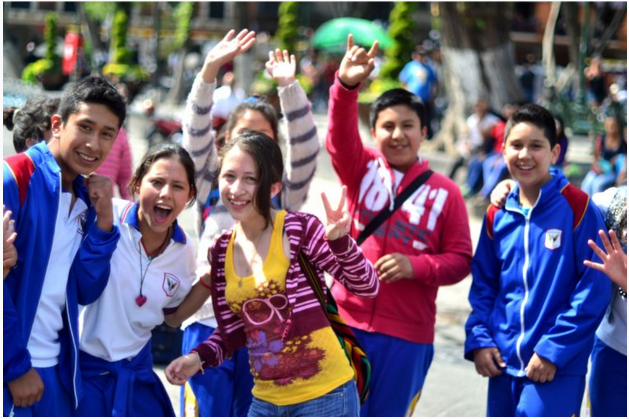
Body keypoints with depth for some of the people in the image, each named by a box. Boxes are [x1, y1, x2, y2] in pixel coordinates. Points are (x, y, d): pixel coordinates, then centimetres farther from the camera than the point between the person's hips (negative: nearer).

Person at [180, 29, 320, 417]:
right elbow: (196, 134, -8)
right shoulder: (213, 186, 5)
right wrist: (210, 72, -22)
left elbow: (306, 147, -10)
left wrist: (289, 87, -22)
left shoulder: (285, 193, 5)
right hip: (209, 325, -1)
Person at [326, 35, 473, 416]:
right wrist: (346, 86, -34)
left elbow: (460, 260, 1)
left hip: (407, 334, -1)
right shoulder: (363, 170, 4)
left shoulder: (445, 192, 1)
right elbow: (340, 139, -17)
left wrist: (415, 267, -18)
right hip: (346, 320, 1)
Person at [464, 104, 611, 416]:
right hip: (503, 362, 6)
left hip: (558, 368, -6)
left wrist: (554, 349, -13)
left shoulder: (577, 208, -8)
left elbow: (593, 291, -11)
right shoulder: (497, 215, 7)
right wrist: (479, 339, 1)